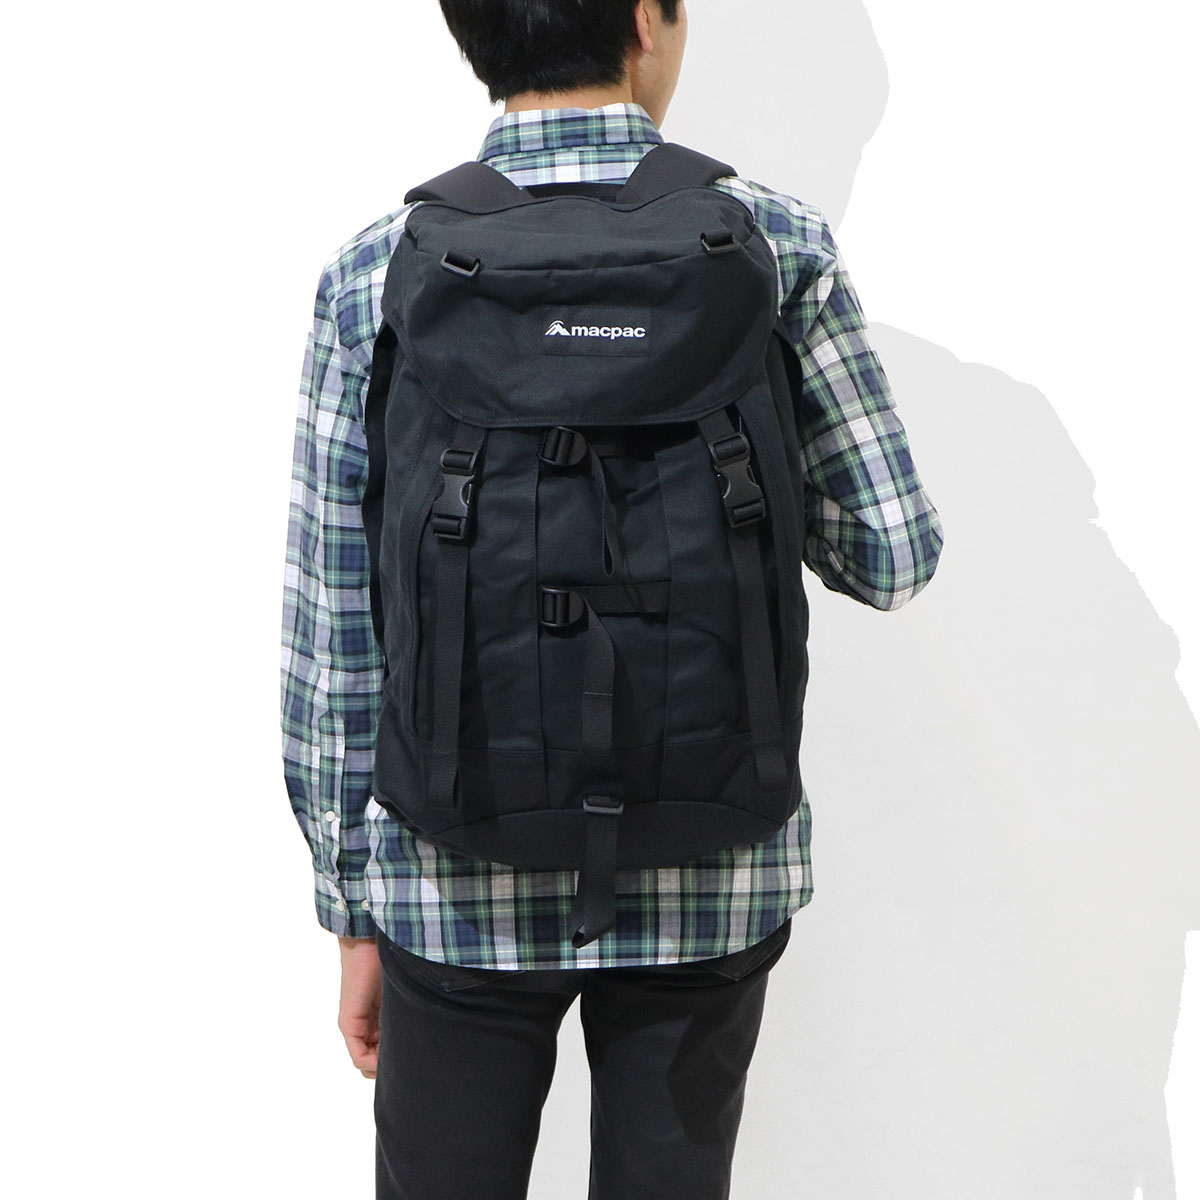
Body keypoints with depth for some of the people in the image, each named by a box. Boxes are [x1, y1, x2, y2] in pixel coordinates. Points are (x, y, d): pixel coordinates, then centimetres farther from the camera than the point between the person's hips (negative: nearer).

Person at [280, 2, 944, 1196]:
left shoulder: (378, 273, -6)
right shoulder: (779, 246, -7)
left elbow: (333, 627, -4)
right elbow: (892, 555, -3)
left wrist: (355, 909, 5)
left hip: (461, 884, 0)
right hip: (710, 876, 0)